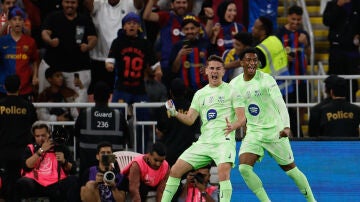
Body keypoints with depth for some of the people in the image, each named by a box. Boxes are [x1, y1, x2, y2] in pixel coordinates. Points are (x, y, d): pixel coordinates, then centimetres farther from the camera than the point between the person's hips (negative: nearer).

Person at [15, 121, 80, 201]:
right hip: (35, 185, -1)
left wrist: (64, 162, -9)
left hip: (56, 184, 1)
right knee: (23, 182, -32)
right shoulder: (30, 149, 16)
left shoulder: (60, 147, 15)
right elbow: (26, 166, -3)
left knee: (73, 180, -26)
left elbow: (73, 170, 11)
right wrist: (41, 151, -5)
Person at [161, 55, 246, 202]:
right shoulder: (200, 94, 16)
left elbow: (242, 118, -4)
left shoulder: (231, 91, 2)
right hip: (203, 142, 5)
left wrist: (233, 126, -26)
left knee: (223, 172, -31)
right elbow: (190, 119, 9)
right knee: (175, 170, 0)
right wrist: (174, 113, -10)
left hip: (224, 140, -5)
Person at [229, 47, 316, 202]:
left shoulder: (266, 80, -13)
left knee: (290, 169, 6)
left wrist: (286, 127, -35)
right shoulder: (234, 84, 0)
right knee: (243, 167, -18)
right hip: (253, 133, 3)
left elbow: (281, 105, -22)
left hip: (275, 132, -3)